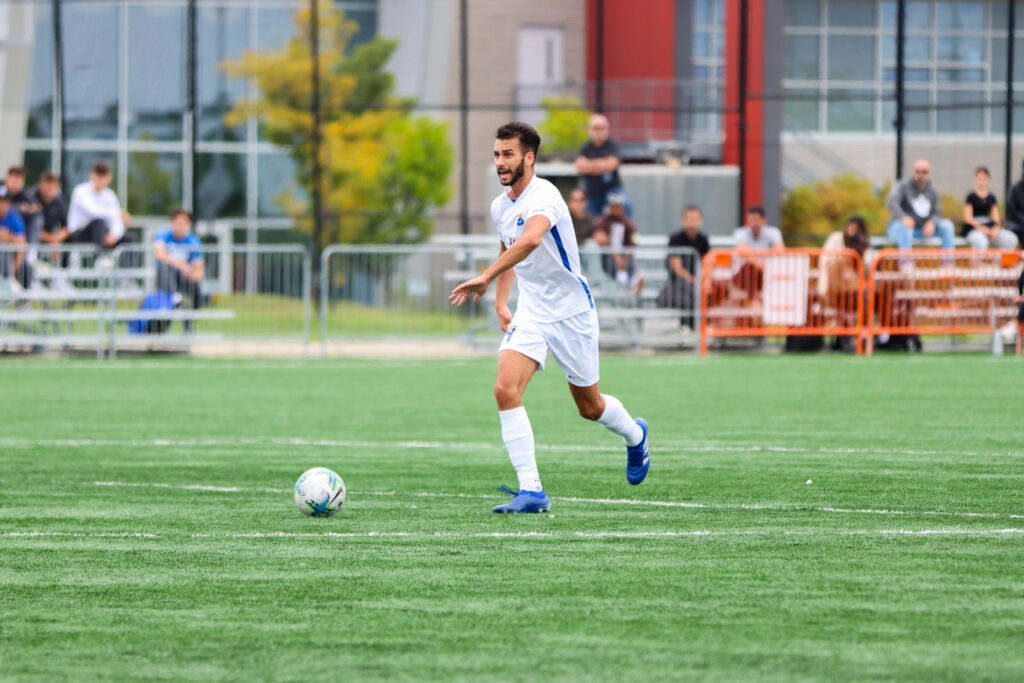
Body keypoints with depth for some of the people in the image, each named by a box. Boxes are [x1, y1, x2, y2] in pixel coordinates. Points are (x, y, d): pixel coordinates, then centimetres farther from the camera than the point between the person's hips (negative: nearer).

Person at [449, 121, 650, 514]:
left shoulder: (543, 197, -23)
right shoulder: (500, 207, 3)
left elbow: (531, 239, -45)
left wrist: (486, 278, -51)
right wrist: (500, 303, 13)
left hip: (571, 312, -6)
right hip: (530, 314, 6)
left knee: (590, 407, 10)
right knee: (506, 390, -18)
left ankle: (635, 436, 46)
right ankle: (531, 490, -19)